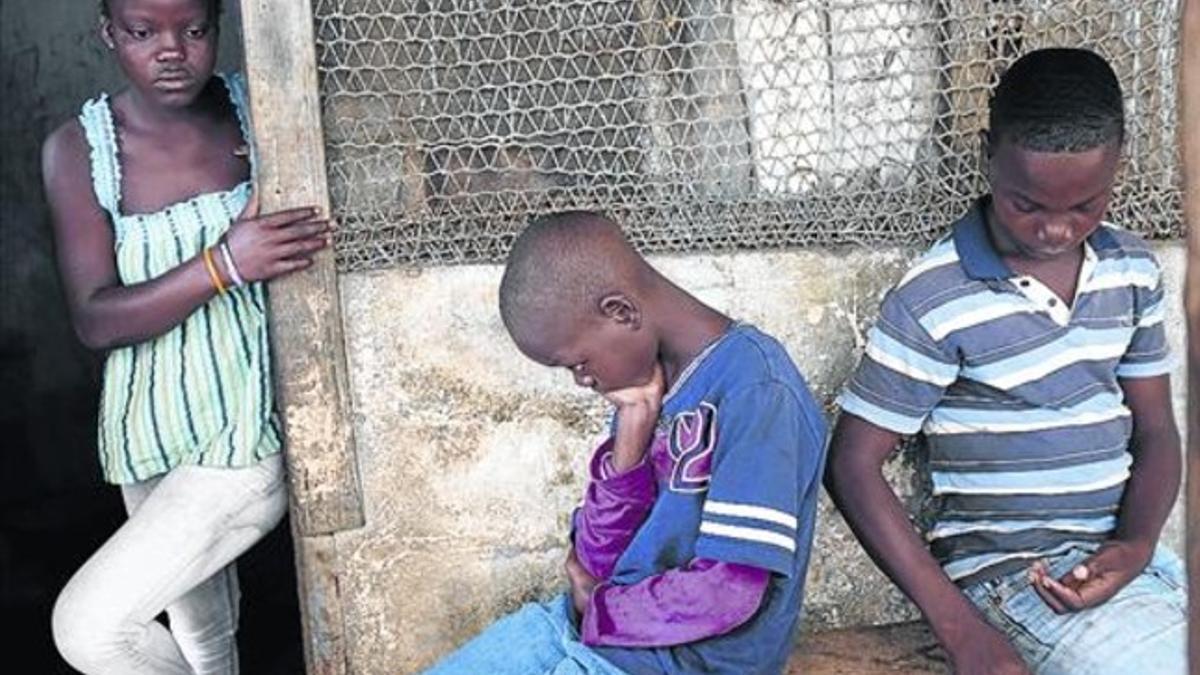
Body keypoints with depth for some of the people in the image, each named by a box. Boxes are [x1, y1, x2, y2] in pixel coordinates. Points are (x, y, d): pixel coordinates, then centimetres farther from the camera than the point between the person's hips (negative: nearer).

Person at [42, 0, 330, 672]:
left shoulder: (259, 112, -10)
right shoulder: (78, 149, -6)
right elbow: (95, 320, -13)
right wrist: (223, 264, -27)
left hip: (253, 427, -3)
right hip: (153, 435, 3)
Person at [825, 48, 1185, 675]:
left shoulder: (1132, 269, 4)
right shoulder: (934, 301, -14)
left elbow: (1155, 433, 10)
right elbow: (852, 465, -12)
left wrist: (1137, 545, -11)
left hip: (1124, 554, 7)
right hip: (1010, 570, -6)